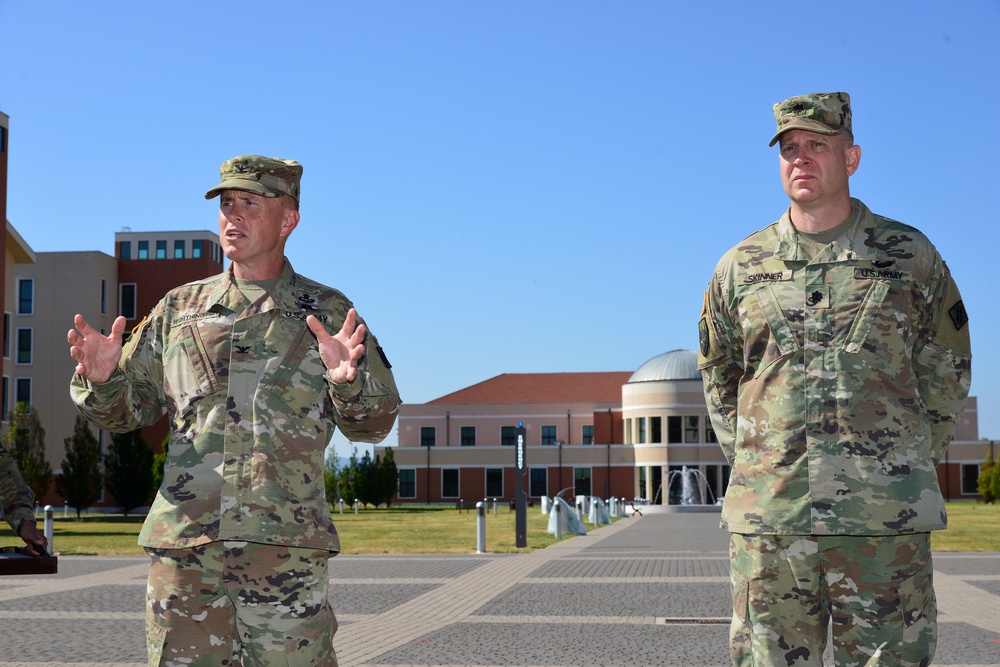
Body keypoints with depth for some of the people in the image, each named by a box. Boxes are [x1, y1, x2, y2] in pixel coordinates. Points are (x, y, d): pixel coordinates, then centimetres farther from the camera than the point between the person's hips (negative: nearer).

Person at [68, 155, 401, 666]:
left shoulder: (328, 314, 10)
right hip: (184, 542, 2)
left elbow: (375, 422, 5)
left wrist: (347, 380, -17)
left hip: (285, 544, -2)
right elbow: (123, 409, 17)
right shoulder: (179, 309, 16)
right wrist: (100, 378, -5)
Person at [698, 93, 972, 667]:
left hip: (887, 516, -1)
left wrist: (908, 462, 10)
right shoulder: (741, 267, 10)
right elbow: (718, 376, 19)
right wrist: (752, 464, 12)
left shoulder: (909, 254, 6)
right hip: (769, 513, 1)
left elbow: (947, 370, 13)